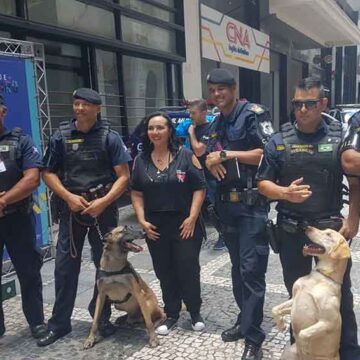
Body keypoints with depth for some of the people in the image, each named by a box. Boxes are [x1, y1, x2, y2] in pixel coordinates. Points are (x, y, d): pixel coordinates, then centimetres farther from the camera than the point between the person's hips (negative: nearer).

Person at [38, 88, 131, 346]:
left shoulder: (110, 137, -2)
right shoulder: (61, 136, 4)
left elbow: (123, 176, -6)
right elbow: (49, 173, 4)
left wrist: (103, 202, -17)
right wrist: (68, 197, -11)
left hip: (103, 209, -1)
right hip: (71, 209, 1)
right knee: (65, 266, 6)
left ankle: (102, 317, 28)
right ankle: (59, 323, 21)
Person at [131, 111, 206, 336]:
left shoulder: (185, 156, -4)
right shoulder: (141, 160, 5)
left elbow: (199, 189, -5)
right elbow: (136, 193, 8)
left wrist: (192, 218, -12)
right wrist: (142, 220, -3)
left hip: (184, 224, -3)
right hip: (155, 227, 3)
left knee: (188, 270, 2)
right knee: (165, 272, 12)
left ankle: (195, 313, 24)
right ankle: (172, 314, 27)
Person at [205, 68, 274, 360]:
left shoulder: (254, 114, -8)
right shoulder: (216, 125, 16)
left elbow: (266, 154, -17)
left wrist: (226, 154, -14)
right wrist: (211, 162, -2)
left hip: (252, 204, -8)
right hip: (227, 204, 8)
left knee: (251, 270, -6)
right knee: (237, 267, 16)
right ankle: (245, 319, 31)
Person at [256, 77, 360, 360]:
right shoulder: (280, 140, -1)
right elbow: (263, 182, 1)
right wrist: (285, 192, -18)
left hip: (331, 227, -1)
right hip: (291, 230, 1)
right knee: (296, 292, 16)